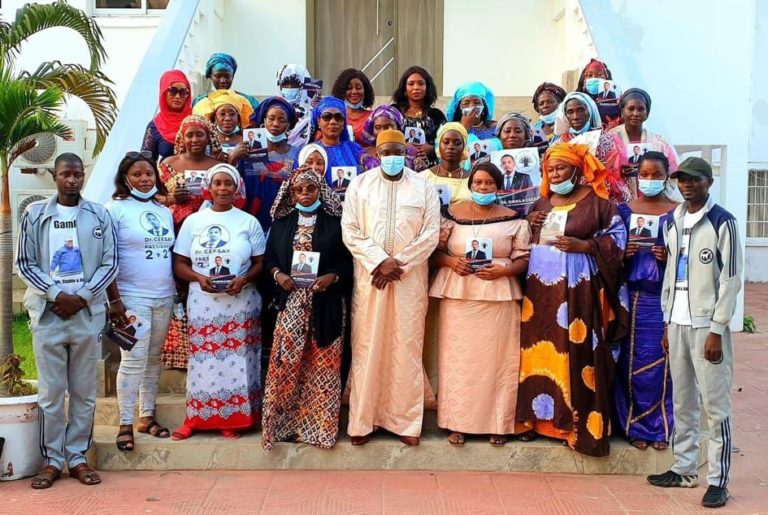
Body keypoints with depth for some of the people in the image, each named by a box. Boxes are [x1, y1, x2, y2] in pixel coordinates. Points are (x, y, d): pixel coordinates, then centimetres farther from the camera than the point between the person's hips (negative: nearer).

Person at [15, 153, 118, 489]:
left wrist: (82, 297, -9)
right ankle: (52, 460, 13)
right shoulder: (34, 214, 5)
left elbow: (110, 264, 3)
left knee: (84, 392, 6)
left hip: (88, 313, 1)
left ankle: (77, 458, 17)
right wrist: (56, 294, -10)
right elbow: (25, 264, 2)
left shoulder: (99, 216, 6)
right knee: (51, 392, 3)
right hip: (47, 313, 0)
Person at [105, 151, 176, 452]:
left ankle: (147, 416, 20)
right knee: (133, 360, -8)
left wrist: (179, 293, 13)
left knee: (153, 359, 10)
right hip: (131, 297, -5)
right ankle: (125, 424, 1)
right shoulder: (116, 209, -3)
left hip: (164, 297, 5)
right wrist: (114, 299, -14)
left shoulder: (164, 212, 14)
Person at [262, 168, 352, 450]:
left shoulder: (335, 221, 2)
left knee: (322, 365, 4)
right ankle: (284, 420, 13)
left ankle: (318, 423, 15)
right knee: (285, 363, -1)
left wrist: (332, 277, -15)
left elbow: (348, 260, 1)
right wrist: (278, 274, -7)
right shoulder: (282, 222, 9)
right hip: (291, 302, 2)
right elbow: (269, 257, 13)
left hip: (326, 302, -1)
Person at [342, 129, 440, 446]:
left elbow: (431, 234, -1)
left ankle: (405, 421, 10)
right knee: (367, 347, 2)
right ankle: (362, 421, 10)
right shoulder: (359, 184, 6)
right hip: (369, 276, 0)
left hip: (410, 279, 0)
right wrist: (380, 261, -12)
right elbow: (350, 231, -1)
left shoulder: (423, 187, 5)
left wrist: (398, 265, -10)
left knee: (407, 349, 2)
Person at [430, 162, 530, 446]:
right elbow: (434, 251, 6)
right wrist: (451, 261, -12)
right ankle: (458, 422, 12)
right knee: (458, 358, 2)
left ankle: (497, 423, 15)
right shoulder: (451, 214, 5)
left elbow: (523, 259, 3)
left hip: (499, 297, 0)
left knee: (497, 358, 2)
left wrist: (503, 270, -14)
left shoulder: (513, 219, 4)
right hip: (458, 295, 0)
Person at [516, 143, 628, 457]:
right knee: (538, 350, 4)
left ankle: (578, 423, 3)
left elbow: (617, 238, -3)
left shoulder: (597, 202, -1)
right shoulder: (541, 203, 14)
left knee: (576, 354, -5)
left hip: (578, 289, -5)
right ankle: (537, 417, 14)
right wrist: (529, 223, 0)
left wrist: (584, 245, -15)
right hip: (541, 287, 5)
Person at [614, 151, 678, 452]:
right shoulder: (624, 210, 8)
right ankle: (636, 426, 14)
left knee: (661, 363, 1)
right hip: (632, 295, 1)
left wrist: (669, 257, -14)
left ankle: (660, 427, 15)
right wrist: (624, 254, -10)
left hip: (665, 297, -1)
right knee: (632, 362, 2)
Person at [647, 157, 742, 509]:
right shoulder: (673, 222, 12)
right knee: (682, 402, 12)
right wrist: (667, 323, 12)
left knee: (715, 404, -2)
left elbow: (731, 280, -9)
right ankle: (684, 469, 23)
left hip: (707, 324, -6)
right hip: (678, 323, 6)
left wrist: (716, 331, -13)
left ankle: (718, 480, 5)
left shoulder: (722, 222, -6)